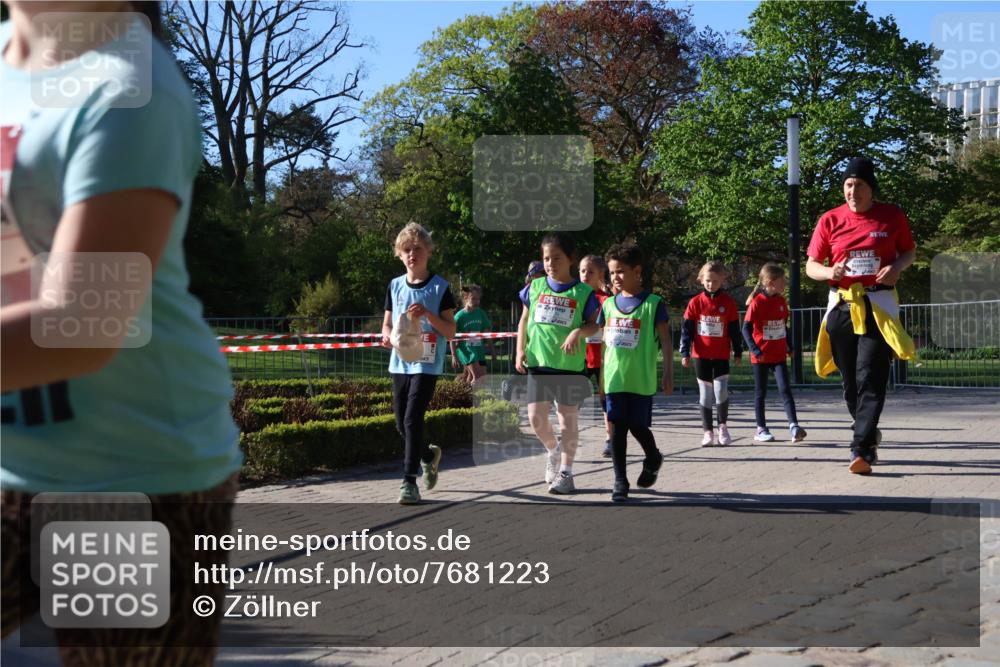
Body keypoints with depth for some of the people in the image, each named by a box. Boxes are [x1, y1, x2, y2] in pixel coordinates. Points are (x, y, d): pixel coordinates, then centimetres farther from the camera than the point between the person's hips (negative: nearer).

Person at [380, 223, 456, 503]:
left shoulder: (439, 287, -3)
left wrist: (427, 313, -19)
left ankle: (409, 480, -8)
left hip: (427, 364, -5)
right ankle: (429, 455, 39)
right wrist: (387, 335, -9)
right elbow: (387, 323, 14)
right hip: (400, 362, 5)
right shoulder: (395, 286, 9)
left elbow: (451, 331, -4)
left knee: (413, 419, -15)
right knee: (402, 424, 10)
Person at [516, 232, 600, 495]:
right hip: (538, 363, 3)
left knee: (568, 419, 2)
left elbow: (594, 325, 1)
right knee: (536, 417, 0)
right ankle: (553, 451, 30)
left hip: (570, 365, -3)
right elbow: (524, 321, 15)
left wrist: (578, 332, -19)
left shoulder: (583, 293, -1)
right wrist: (520, 350, 5)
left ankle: (565, 473, 11)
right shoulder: (535, 287, 7)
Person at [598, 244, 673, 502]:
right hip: (614, 378, 3)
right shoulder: (609, 304, 8)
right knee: (617, 427, 0)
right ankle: (620, 481, 6)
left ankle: (653, 459, 34)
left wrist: (668, 373, -8)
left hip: (641, 379, -3)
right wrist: (602, 374, 15)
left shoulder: (653, 303, -4)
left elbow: (665, 340, -3)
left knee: (638, 426, 3)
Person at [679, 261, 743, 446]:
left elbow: (735, 330, 6)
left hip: (721, 356, -1)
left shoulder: (728, 302, 0)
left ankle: (723, 426, 13)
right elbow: (686, 329, 1)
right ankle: (708, 432, 13)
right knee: (705, 394, 6)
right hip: (701, 356, 1)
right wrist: (685, 353, -4)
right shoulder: (695, 303, -1)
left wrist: (738, 352, 8)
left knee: (721, 392, -10)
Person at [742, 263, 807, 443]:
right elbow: (746, 328, -13)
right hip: (761, 356, -4)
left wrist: (789, 346, 17)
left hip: (779, 354, 4)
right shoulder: (757, 302, -12)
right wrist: (755, 350, -20)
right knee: (760, 392, 7)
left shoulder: (781, 301, 5)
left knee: (785, 389, -7)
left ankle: (794, 426, -13)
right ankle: (761, 429, 16)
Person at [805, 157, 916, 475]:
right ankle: (868, 433, 32)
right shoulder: (830, 220, 3)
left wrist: (897, 266, -9)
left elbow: (910, 251, 14)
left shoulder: (892, 216, 1)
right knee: (850, 380, 8)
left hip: (878, 305, -2)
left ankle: (861, 449, -16)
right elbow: (811, 266, 6)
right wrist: (830, 272, -16)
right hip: (841, 306, 2)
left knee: (870, 379, -12)